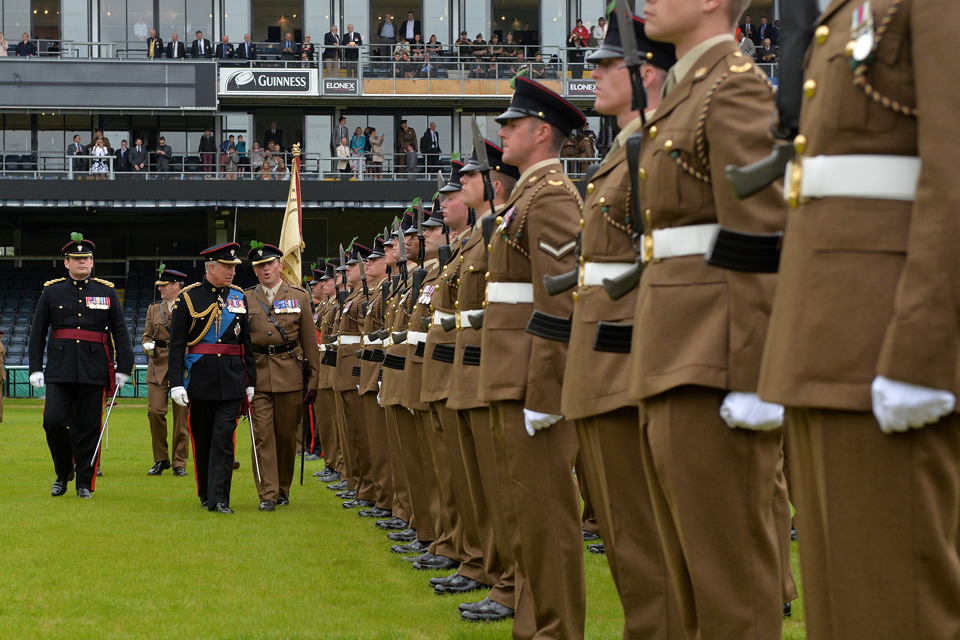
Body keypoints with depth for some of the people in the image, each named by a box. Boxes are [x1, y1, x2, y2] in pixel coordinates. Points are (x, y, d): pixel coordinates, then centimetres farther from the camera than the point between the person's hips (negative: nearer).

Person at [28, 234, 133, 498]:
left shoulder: (107, 291, 8)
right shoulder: (52, 291, 7)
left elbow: (120, 332, 8)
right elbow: (37, 332, 8)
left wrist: (124, 368, 1)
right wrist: (35, 368, 2)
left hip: (94, 370, 0)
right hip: (60, 369, 0)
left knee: (89, 428, 1)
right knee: (53, 421, -10)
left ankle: (85, 483, 11)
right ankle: (63, 473, 13)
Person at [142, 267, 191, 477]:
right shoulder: (154, 309, 14)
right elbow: (146, 335, 15)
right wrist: (147, 345, -7)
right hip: (158, 365, 2)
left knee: (181, 415, -1)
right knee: (155, 411, -7)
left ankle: (180, 463, 7)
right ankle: (161, 459, 7)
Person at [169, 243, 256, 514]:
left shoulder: (239, 297, 8)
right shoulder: (189, 297, -3)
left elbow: (247, 342, 12)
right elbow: (176, 344, -4)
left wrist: (251, 381, 9)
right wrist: (176, 383, -11)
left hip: (231, 379, 1)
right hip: (200, 377, -1)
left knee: (224, 437, -7)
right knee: (202, 438, 8)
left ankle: (220, 498, -9)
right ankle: (205, 494, 21)